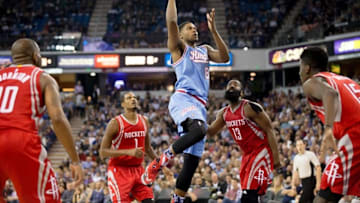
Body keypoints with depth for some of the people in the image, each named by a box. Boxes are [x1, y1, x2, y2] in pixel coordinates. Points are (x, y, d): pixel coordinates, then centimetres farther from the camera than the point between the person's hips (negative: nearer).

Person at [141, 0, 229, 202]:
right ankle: (160, 161, -22)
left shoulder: (205, 50, 29)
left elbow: (225, 57, 13)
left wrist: (213, 30, 11)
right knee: (199, 129, -37)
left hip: (200, 105, 7)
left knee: (193, 160, 1)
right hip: (183, 99, -7)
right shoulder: (178, 47, 12)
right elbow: (171, 22, -4)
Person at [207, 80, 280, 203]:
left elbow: (269, 130, -15)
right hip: (247, 154, 8)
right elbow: (210, 132, 15)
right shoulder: (224, 113, 7)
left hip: (261, 151, -8)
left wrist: (276, 157, -19)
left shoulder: (250, 108, -15)